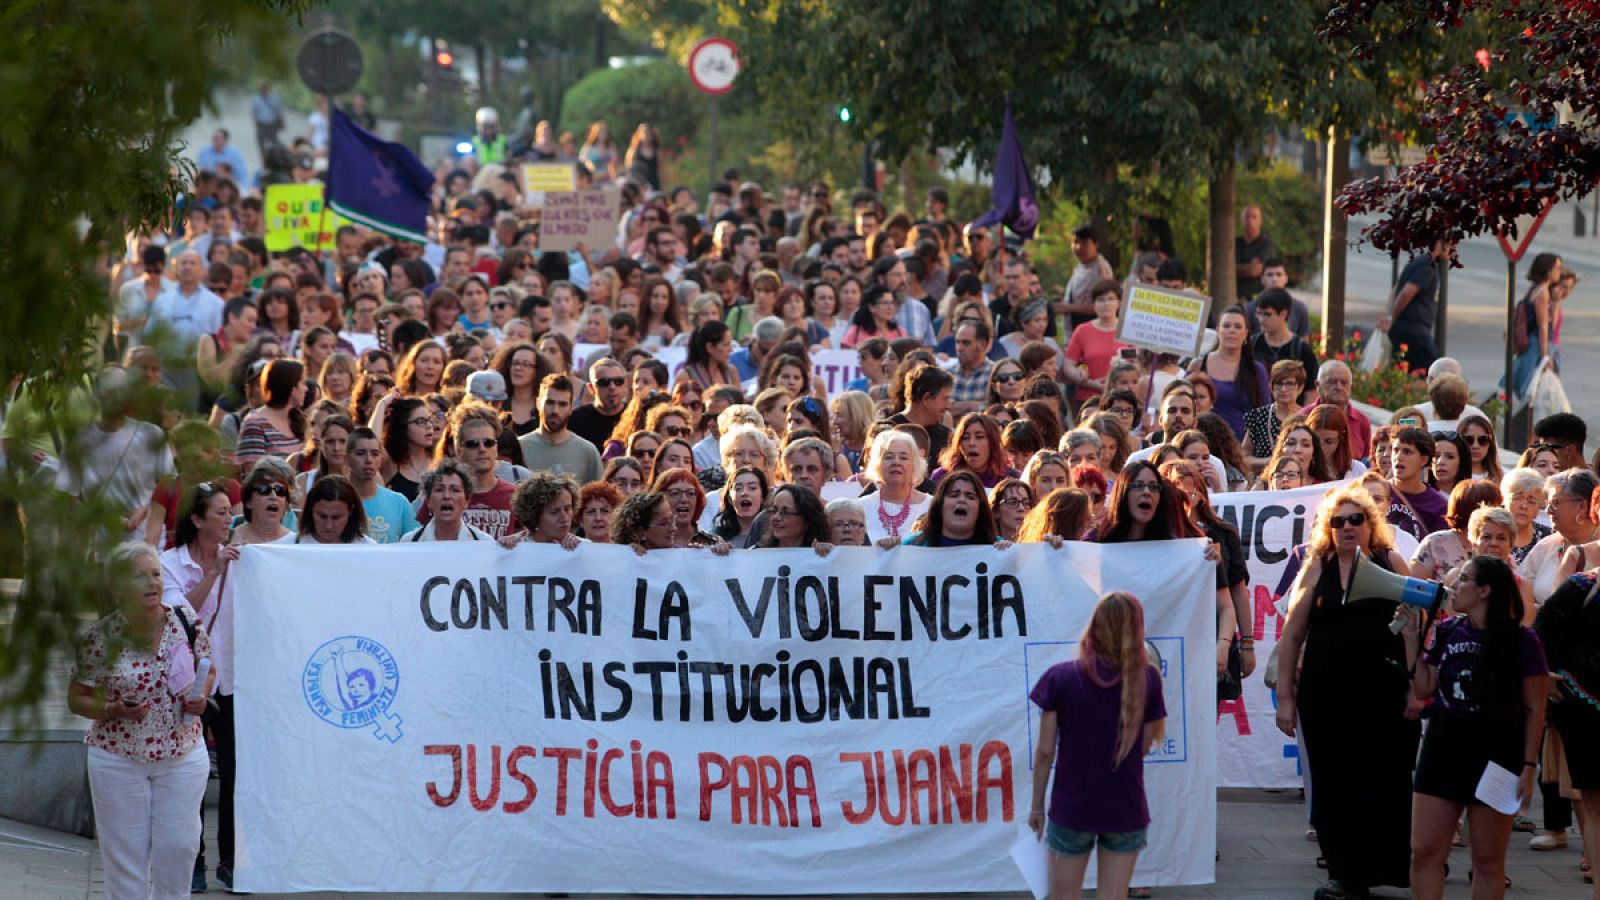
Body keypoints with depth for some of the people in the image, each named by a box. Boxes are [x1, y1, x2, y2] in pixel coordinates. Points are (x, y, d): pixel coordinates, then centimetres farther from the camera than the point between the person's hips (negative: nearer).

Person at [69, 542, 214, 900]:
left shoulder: (185, 621, -4)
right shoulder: (100, 638, -11)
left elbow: (207, 669, 12)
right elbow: (76, 699, -3)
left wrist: (201, 696, -9)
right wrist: (115, 711, -20)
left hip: (182, 755, 2)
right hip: (118, 759, -2)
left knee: (179, 845, 3)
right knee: (126, 850, 5)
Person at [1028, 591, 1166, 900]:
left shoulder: (1060, 678, -9)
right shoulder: (1147, 679, -8)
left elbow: (1045, 751, -6)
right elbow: (1144, 746, 1)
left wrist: (1037, 806, 6)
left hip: (1072, 808, -1)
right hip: (1126, 812, 1)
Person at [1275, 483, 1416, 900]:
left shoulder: (1391, 564, 5)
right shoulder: (1316, 569, 5)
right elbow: (1292, 636, 6)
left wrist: (1417, 685, -1)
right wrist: (1285, 696, 2)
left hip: (1383, 690, 0)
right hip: (1327, 691, 1)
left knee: (1388, 779, 1)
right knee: (1336, 783, 1)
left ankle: (1397, 865, 12)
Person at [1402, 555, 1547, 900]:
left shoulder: (1521, 641, -7)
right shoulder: (1447, 632, 8)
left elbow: (1534, 710, -5)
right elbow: (1423, 688, 10)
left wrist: (1528, 767, -10)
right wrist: (1411, 639, 3)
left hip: (1495, 755, -5)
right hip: (1444, 750, 5)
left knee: (1488, 859, 3)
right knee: (1424, 851, -1)